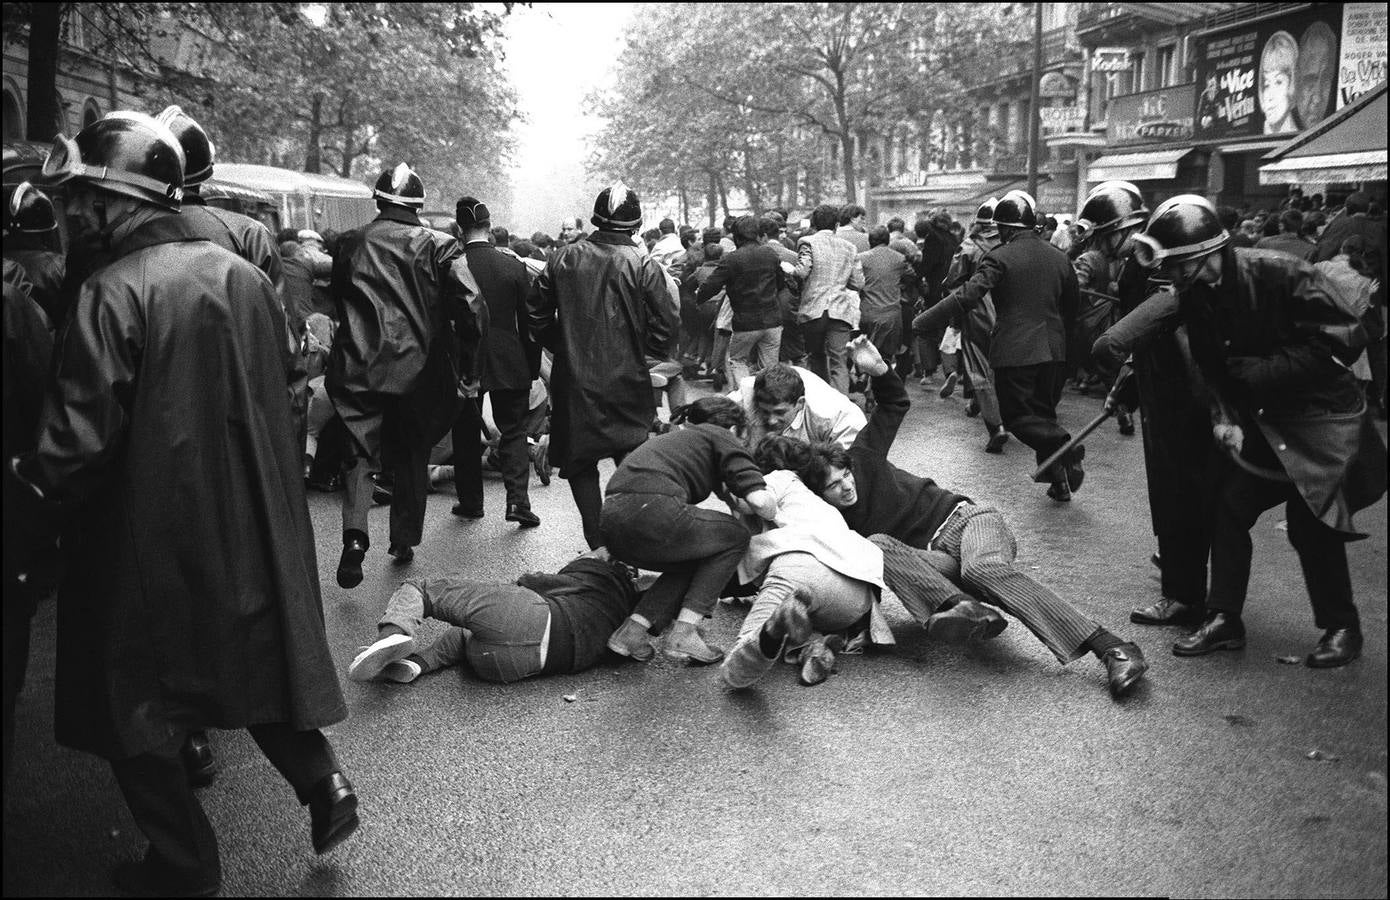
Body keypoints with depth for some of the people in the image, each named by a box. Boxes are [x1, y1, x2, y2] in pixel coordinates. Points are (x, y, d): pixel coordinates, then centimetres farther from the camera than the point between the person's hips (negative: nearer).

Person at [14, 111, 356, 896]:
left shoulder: (114, 292, -18)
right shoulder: (244, 276, 0)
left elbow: (81, 437, -19)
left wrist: (33, 480, -1)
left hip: (145, 536, -5)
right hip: (249, 523, 6)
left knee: (132, 696, 12)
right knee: (255, 653, 24)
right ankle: (321, 779, 16)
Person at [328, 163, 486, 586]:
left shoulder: (350, 244, 4)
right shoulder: (438, 246, -3)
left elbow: (337, 302, 13)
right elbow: (472, 308, -12)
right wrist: (468, 365, -3)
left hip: (359, 366, 0)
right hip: (418, 370, 0)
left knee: (359, 453, 6)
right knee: (412, 457, 15)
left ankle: (355, 535, -16)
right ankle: (404, 542, 25)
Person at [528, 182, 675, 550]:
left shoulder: (564, 259, 0)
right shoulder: (643, 265, -7)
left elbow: (537, 312, 5)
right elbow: (665, 325, -9)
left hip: (575, 381, 1)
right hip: (627, 379, -1)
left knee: (581, 464, 9)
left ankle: (598, 544, 7)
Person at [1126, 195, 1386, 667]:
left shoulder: (1281, 274, -24)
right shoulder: (1196, 297, -6)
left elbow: (1345, 338, -24)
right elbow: (1213, 368, 6)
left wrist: (1261, 372, -23)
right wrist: (1223, 414, -9)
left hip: (1322, 418, -6)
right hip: (1259, 420, 6)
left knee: (1311, 523, -6)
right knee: (1229, 504, 0)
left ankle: (1342, 627, 15)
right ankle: (1224, 619, 11)